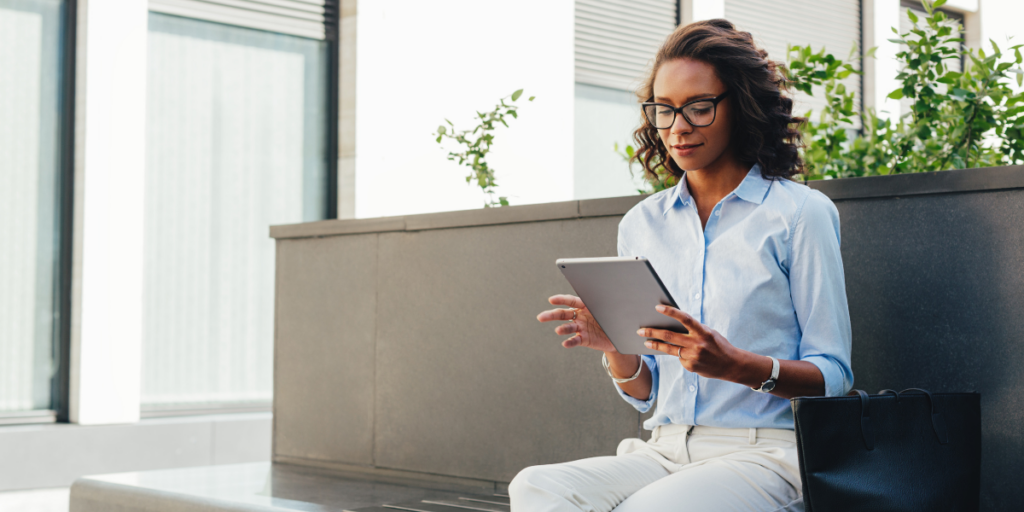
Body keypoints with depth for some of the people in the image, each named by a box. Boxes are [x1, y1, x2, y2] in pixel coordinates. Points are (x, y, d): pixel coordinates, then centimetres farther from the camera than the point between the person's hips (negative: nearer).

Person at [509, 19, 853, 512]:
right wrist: (613, 347, -6)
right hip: (665, 449, 4)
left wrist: (734, 365, -19)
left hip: (764, 455, -4)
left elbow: (832, 377, -1)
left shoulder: (800, 213, 1)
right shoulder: (641, 225, 14)